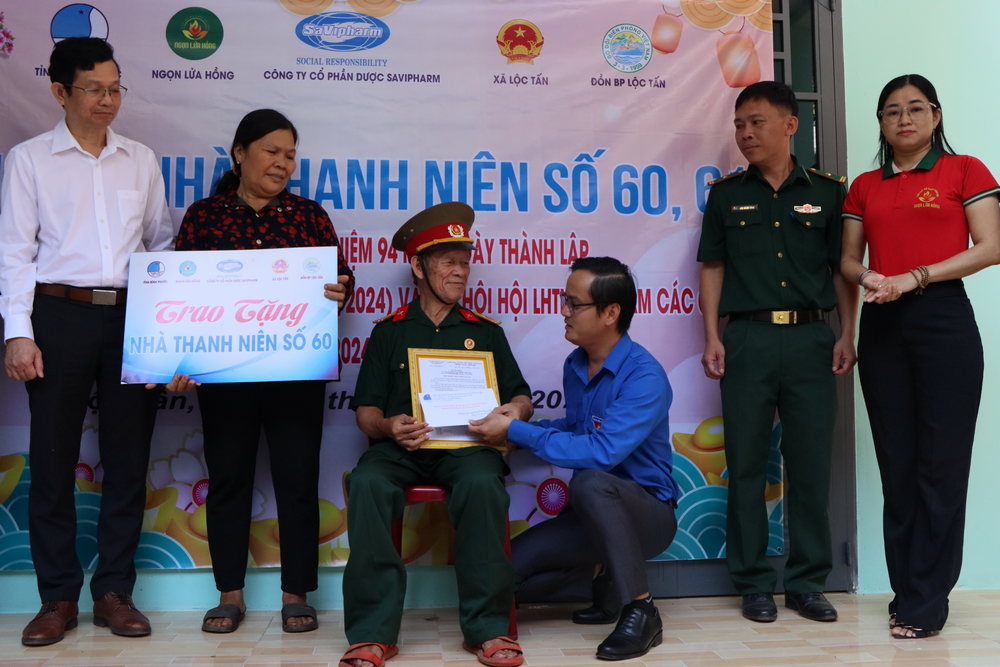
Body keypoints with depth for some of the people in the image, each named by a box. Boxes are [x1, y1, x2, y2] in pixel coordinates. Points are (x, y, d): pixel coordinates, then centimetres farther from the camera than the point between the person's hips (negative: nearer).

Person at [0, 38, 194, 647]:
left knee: (129, 458, 4)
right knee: (53, 458, 1)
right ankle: (59, 597, 14)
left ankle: (115, 591, 16)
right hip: (60, 316, -2)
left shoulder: (141, 160, 14)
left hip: (132, 319, 3)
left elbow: (162, 243, 15)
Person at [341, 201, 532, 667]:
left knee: (482, 483, -35)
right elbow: (366, 409, 11)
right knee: (366, 484, -33)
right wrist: (388, 427, -12)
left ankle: (486, 629, -24)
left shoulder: (484, 331, 20)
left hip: (467, 445, 0)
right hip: (400, 448, 0)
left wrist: (517, 410, -6)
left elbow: (521, 397, 19)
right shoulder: (389, 331, 17)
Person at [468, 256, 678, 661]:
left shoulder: (644, 376, -23)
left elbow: (600, 451, -33)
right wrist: (515, 427, 2)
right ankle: (608, 577, 15)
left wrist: (516, 431, -27)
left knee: (589, 481, -39)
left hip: (647, 513, -7)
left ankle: (641, 612, -23)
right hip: (594, 513, 7)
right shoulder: (575, 366, 3)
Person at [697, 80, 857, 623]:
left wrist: (847, 335, 0)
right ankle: (753, 583, 14)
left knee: (811, 462, 3)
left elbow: (843, 269, 9)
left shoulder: (826, 191, 8)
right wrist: (712, 337, 0)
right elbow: (712, 268, 9)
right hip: (747, 338, 0)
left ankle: (807, 582, 16)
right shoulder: (726, 194, 10)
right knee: (746, 462, 3)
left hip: (811, 338, 0)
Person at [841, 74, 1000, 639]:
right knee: (896, 462, 6)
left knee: (941, 463, -2)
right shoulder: (865, 187, 15)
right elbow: (848, 259, 15)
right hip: (882, 325, 4)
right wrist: (868, 277, -8)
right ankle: (908, 590, 17)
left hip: (943, 320, -4)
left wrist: (915, 277, -14)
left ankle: (926, 601, 7)